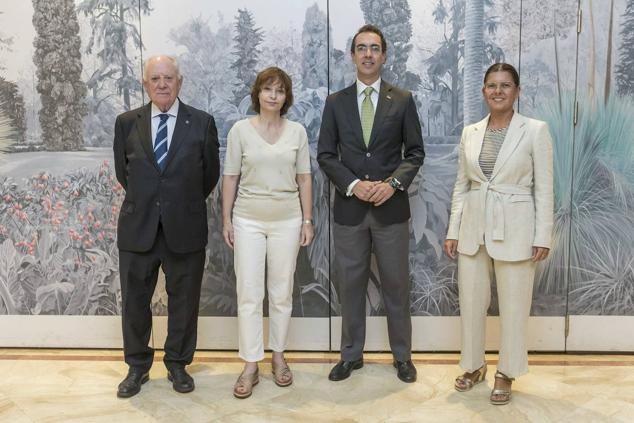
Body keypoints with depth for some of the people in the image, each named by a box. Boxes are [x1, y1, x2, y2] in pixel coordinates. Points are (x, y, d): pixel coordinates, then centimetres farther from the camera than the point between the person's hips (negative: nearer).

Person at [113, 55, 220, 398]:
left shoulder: (202, 123, -2)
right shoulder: (126, 122, 3)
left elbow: (210, 173, 7)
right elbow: (122, 172, 13)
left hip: (185, 229, -1)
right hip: (137, 228, 2)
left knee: (184, 301, 10)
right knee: (134, 301, 11)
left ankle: (178, 364, 29)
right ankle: (137, 366, 29)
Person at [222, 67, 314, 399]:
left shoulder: (297, 131, 3)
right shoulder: (240, 129, -1)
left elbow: (304, 178, 5)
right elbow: (230, 177, 1)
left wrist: (307, 220, 2)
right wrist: (226, 219, -1)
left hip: (287, 220, 1)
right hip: (248, 220, -1)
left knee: (282, 292, 9)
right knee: (248, 293, 0)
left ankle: (278, 356, 25)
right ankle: (250, 366, 9)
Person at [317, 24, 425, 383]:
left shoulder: (403, 100, 4)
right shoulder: (336, 102, 6)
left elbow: (416, 152, 3)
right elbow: (326, 154, 3)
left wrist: (393, 183, -14)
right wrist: (353, 184, -12)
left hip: (392, 207, -1)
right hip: (349, 208, 1)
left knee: (397, 285, 8)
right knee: (351, 285, 10)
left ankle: (402, 356, 23)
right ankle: (351, 354, 24)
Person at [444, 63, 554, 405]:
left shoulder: (535, 130, -5)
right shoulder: (470, 132, 6)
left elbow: (544, 188, -5)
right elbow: (461, 185, 9)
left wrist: (542, 236, -8)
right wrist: (453, 231, 5)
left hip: (514, 229, -4)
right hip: (474, 227, 4)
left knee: (513, 306, 7)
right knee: (471, 302, 12)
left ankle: (506, 373, 26)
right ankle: (474, 365, 31)